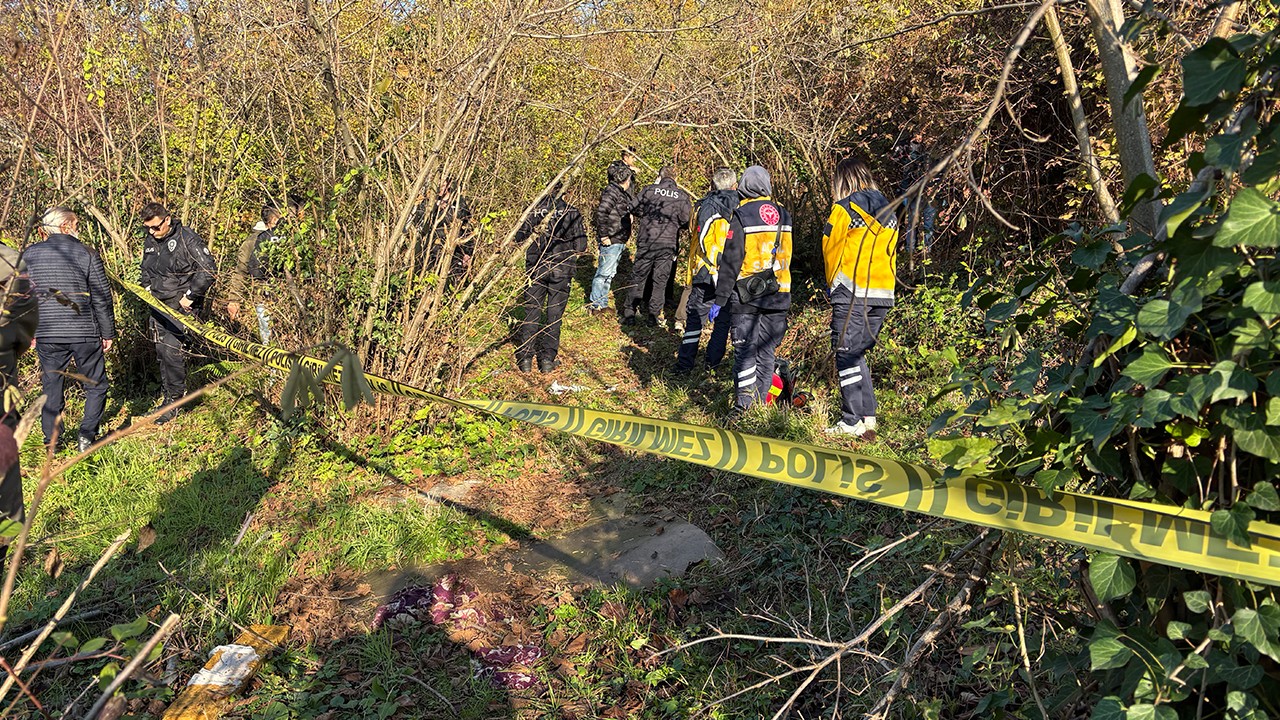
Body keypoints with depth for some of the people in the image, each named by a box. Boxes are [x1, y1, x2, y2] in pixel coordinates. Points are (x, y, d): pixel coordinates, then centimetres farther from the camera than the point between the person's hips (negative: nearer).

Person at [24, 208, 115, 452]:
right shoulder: (87, 254, -6)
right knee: (95, 386, 11)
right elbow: (102, 298, -4)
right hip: (85, 333, -3)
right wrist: (108, 333, 5)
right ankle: (87, 436, 3)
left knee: (52, 387, 14)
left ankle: (51, 441, 18)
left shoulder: (29, 255, 4)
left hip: (46, 334, 3)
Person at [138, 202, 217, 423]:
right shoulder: (150, 242, 11)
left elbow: (209, 270, -16)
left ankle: (175, 402, -3)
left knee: (172, 351, -13)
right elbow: (146, 271, 28)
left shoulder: (187, 238, -13)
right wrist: (147, 288, 9)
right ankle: (168, 398, 22)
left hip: (181, 305, -8)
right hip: (158, 305, 8)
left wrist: (190, 296, -15)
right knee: (161, 352, 10)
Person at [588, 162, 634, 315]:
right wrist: (604, 236, -23)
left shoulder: (621, 192, 16)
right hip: (611, 241, -10)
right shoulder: (611, 191, -14)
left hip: (619, 242, 10)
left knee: (610, 273, 15)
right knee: (604, 273, -5)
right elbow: (601, 212, -24)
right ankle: (595, 305, 2)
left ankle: (602, 304, 23)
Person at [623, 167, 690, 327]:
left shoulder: (650, 190, -1)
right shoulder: (682, 196, 1)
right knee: (660, 280, 9)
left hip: (647, 241, 0)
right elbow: (687, 221, 2)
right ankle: (653, 316, 11)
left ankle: (630, 313, 13)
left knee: (638, 277, 10)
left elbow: (636, 210, 4)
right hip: (669, 244, 0)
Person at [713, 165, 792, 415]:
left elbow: (731, 261, -10)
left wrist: (719, 299, -7)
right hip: (778, 294, 5)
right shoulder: (784, 215, 9)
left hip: (746, 295, -5)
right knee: (767, 350, 10)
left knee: (745, 351, -3)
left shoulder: (742, 216, -8)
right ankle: (761, 402, 14)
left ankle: (744, 405, -7)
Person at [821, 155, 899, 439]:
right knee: (857, 354, 15)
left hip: (852, 294, -6)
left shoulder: (844, 208, -5)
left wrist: (832, 285, 14)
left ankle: (852, 422, -1)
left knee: (847, 355, 0)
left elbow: (830, 250, 1)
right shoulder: (888, 212, 14)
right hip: (884, 295, 6)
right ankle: (869, 418, 12)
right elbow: (890, 253, 15)